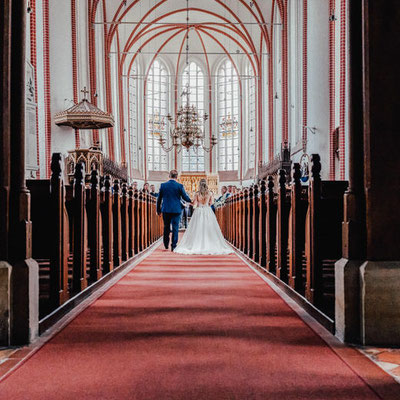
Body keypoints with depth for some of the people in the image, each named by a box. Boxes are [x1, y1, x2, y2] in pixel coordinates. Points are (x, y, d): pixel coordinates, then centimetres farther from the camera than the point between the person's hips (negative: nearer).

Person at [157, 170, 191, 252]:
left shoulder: (163, 185, -1)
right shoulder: (180, 186, -7)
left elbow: (159, 199, 3)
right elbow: (185, 197, -1)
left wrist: (158, 210, 12)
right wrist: (191, 201, 20)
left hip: (166, 209, 2)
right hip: (176, 210, -2)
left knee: (166, 227, 17)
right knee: (175, 228, 3)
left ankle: (166, 244, 25)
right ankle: (173, 246, 2)